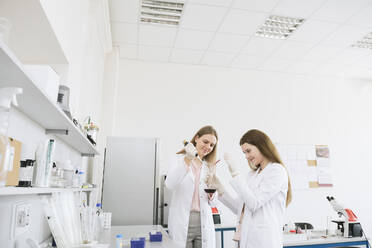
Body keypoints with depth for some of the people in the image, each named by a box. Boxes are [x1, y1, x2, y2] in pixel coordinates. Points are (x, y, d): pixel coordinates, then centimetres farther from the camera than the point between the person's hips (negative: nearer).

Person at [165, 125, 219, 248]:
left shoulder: (209, 166, 12)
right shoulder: (180, 159, 0)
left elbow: (212, 203, 14)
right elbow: (170, 185, -19)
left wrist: (211, 194, -8)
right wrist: (187, 159, -27)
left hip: (204, 224, 4)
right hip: (182, 223, -3)